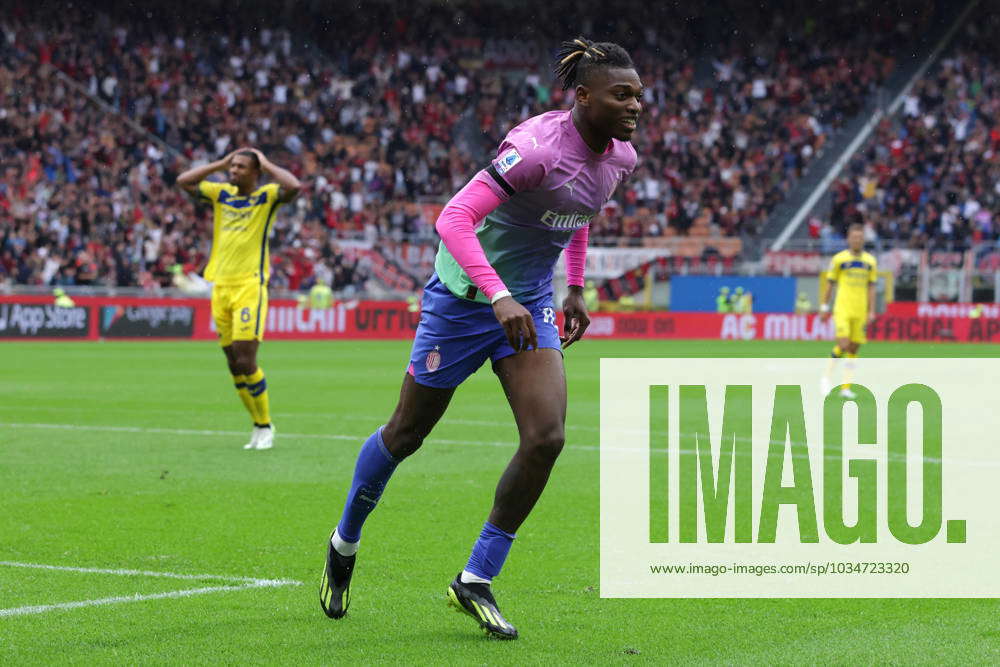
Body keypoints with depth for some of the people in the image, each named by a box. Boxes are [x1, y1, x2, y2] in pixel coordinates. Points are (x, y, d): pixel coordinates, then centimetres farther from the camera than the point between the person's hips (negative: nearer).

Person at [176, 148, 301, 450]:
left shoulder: (266, 196, -1)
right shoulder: (222, 194, 14)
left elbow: (294, 187, -20)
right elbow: (184, 181, 16)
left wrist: (266, 164, -7)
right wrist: (221, 164, 11)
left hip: (250, 286, -6)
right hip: (220, 286, 6)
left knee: (246, 362, -13)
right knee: (234, 365, 6)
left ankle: (265, 426, 0)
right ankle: (258, 426, 17)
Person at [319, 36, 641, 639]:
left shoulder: (620, 157, -3)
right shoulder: (538, 147, -28)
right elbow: (454, 218, -32)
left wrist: (575, 289, 17)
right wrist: (500, 297, -40)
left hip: (529, 306, 6)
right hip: (464, 297, -6)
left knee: (547, 437, -13)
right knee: (407, 435, 9)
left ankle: (476, 581, 0)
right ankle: (344, 544, 36)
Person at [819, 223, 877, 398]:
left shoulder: (870, 261, 8)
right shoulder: (839, 259, 1)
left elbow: (871, 288, 11)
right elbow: (831, 284, 7)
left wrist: (871, 312, 4)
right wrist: (824, 307, 6)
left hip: (860, 311, 3)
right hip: (842, 309, -3)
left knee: (854, 349, 4)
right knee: (843, 345, -16)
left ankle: (846, 386, 11)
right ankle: (828, 375, 5)